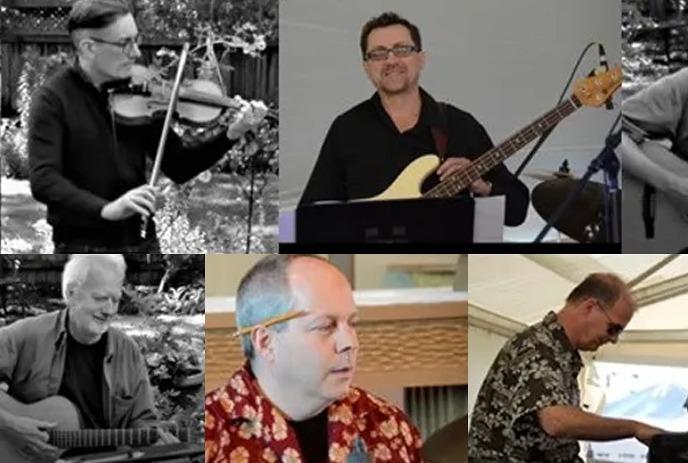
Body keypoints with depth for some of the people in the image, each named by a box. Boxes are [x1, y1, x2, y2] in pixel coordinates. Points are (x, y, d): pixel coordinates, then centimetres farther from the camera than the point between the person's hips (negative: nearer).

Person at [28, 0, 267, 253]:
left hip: (143, 243, 5)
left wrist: (231, 135, -7)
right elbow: (43, 180, -19)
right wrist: (106, 209, -33)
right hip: (84, 248, -5)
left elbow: (178, 168, 7)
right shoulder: (53, 99, -8)